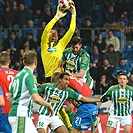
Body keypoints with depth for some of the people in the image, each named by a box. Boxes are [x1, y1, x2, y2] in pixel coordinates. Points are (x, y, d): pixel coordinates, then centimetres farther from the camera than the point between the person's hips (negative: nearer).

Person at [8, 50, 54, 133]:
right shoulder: (29, 75, -12)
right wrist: (48, 105, -6)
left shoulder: (18, 75, 16)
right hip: (21, 116, -10)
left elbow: (9, 97, 22)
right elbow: (36, 98, -22)